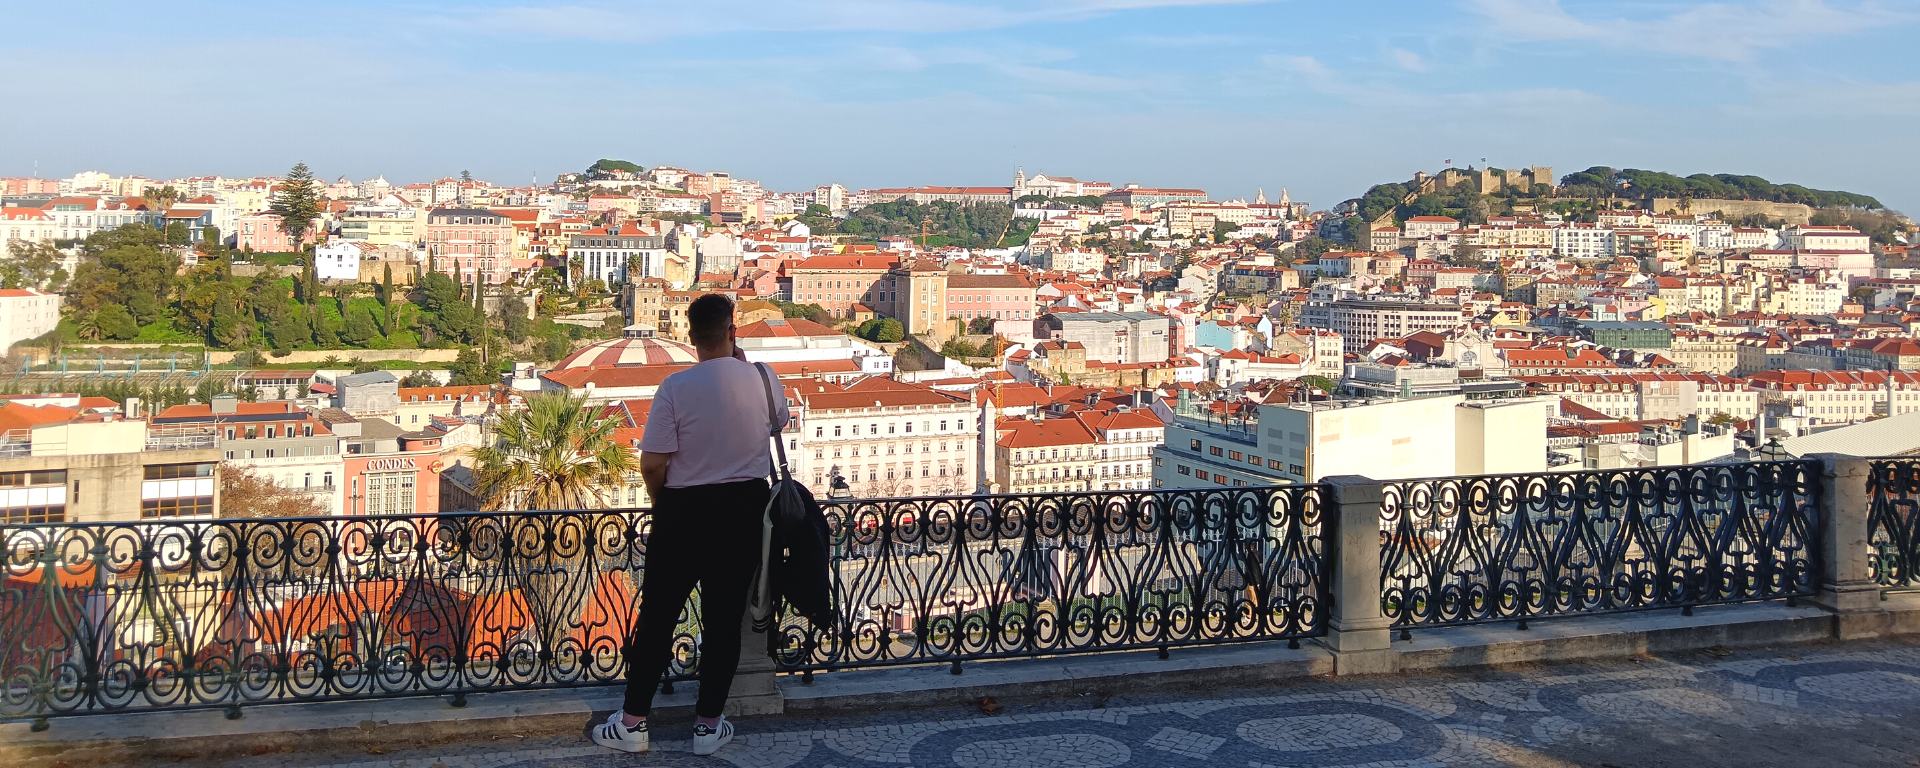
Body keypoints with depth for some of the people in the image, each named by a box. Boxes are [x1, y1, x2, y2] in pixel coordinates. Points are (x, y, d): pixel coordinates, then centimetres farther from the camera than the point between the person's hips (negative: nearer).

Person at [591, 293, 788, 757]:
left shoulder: (676, 388, -15)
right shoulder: (764, 379, -5)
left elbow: (652, 464, -14)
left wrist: (661, 502, 6)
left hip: (684, 511, -2)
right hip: (745, 509, 3)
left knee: (658, 615, 9)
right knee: (724, 617, 10)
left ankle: (632, 723, 16)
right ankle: (709, 726, 18)